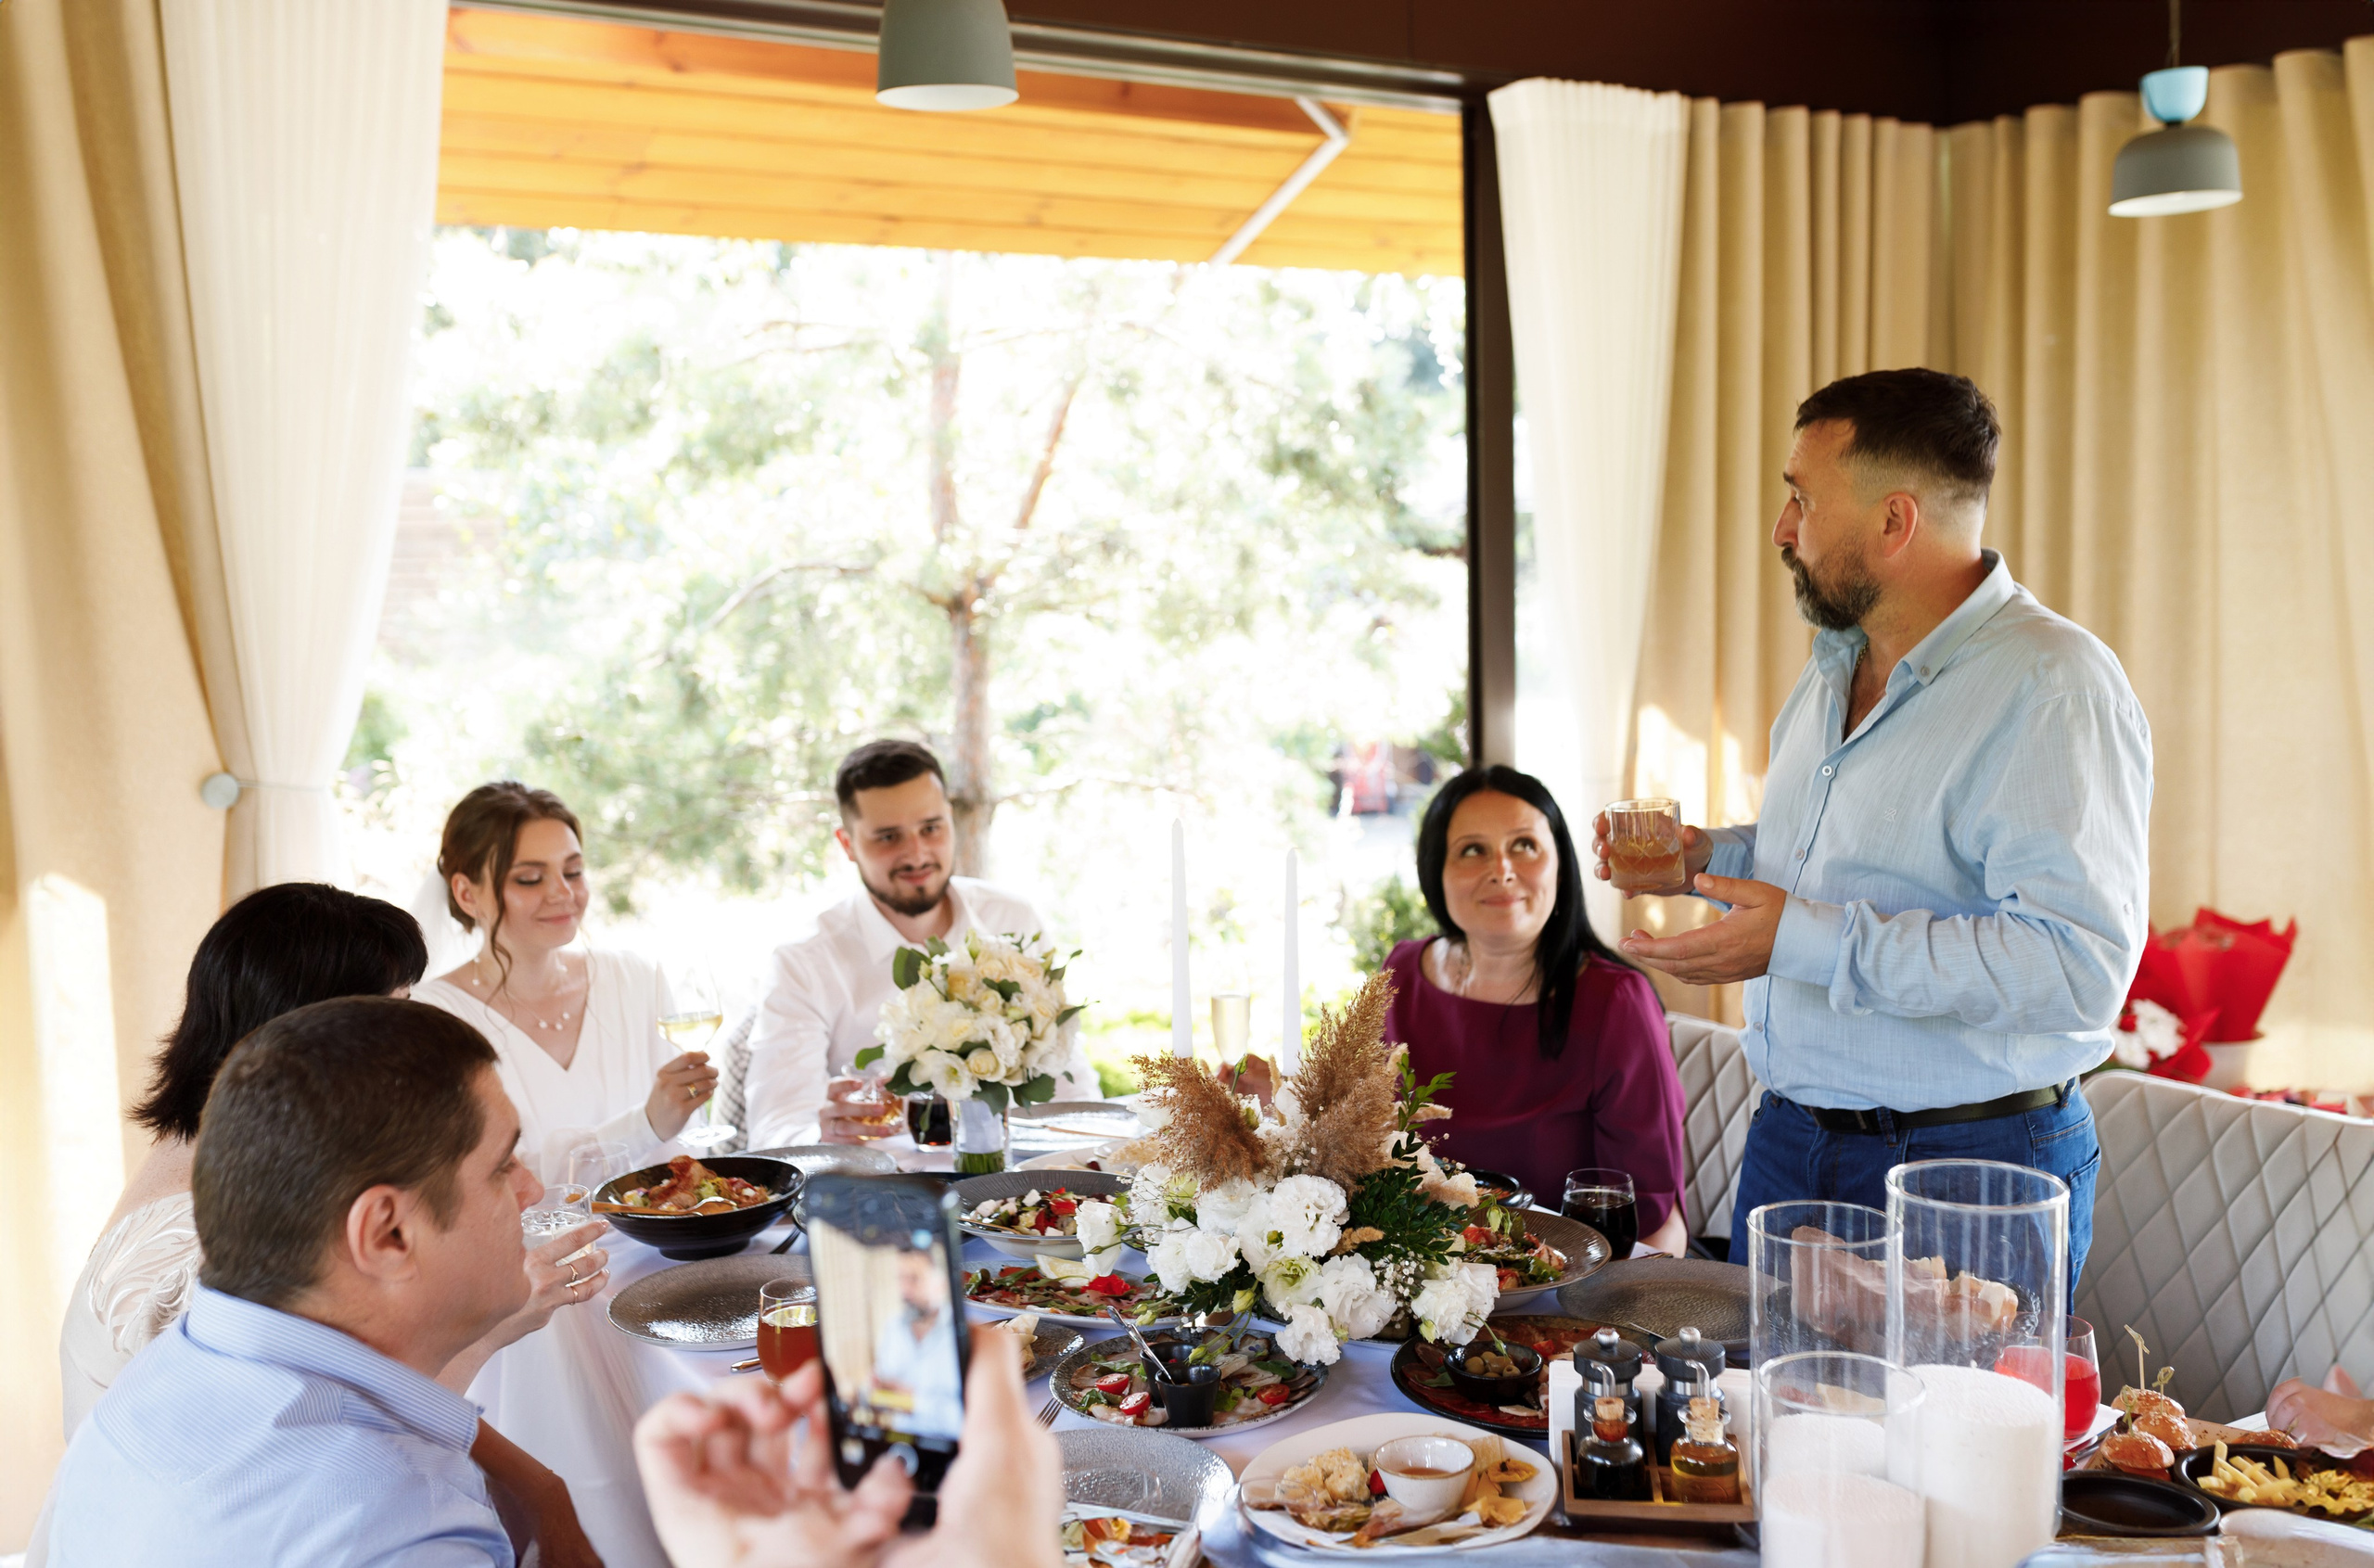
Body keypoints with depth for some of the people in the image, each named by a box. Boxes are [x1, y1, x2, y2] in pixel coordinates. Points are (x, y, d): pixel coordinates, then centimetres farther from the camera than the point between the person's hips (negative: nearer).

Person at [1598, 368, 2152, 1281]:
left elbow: (2078, 966, -29)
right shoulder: (1833, 667, 11)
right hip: (1788, 1138, 8)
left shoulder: (2054, 689, -19)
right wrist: (1712, 858, 6)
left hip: (1973, 1171, -8)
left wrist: (1807, 940, -30)